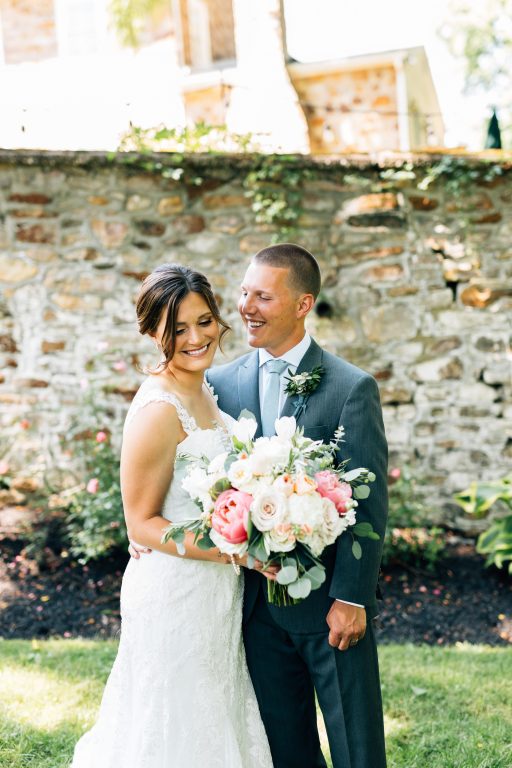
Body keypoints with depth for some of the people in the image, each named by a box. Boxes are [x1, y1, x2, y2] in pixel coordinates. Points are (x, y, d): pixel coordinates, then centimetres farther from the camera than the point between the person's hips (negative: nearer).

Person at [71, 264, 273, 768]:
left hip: (217, 592, 9)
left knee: (218, 719, 20)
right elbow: (141, 523, -18)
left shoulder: (203, 391, 6)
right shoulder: (159, 410, -21)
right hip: (176, 591, -9)